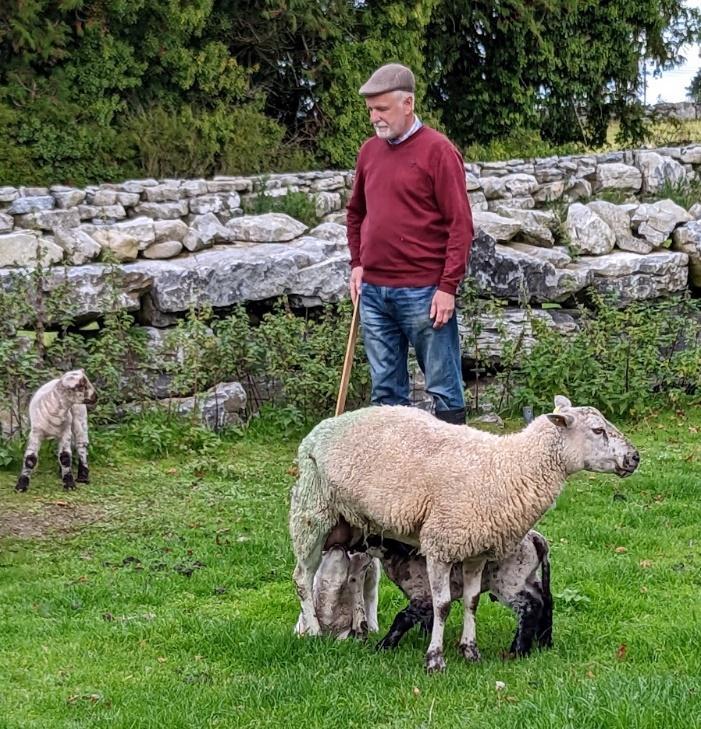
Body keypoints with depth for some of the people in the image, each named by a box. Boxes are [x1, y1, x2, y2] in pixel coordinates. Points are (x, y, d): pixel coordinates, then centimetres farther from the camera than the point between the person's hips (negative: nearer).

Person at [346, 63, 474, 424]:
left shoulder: (438, 151, -8)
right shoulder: (369, 151, 11)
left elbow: (460, 223, -10)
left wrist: (448, 287, -14)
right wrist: (357, 263, 13)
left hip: (423, 293, -6)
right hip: (373, 292, 6)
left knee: (443, 387, 1)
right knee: (385, 390, 11)